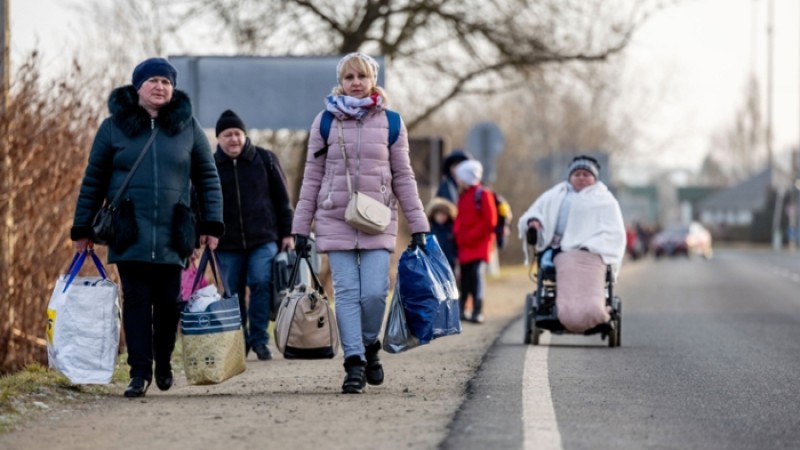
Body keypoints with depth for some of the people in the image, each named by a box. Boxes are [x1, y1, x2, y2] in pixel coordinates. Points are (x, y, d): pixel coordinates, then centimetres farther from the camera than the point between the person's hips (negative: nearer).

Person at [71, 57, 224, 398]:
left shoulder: (187, 127, 8)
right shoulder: (114, 127, 5)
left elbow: (208, 177, 10)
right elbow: (93, 180, 8)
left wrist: (212, 224, 2)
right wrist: (82, 229, 6)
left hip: (172, 236, 1)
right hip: (130, 235, -1)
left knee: (168, 302, 4)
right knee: (136, 300, -6)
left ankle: (163, 362, 24)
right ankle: (140, 370, -3)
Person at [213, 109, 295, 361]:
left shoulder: (265, 159, 5)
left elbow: (282, 199, 8)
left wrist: (287, 233, 4)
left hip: (264, 239, -1)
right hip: (227, 244, 1)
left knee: (261, 283, -16)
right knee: (232, 294, 4)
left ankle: (259, 340, -6)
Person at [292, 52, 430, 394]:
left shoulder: (390, 123, 6)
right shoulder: (325, 122, 5)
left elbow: (403, 177, 10)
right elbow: (312, 177, 8)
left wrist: (418, 225, 6)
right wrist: (301, 228, 5)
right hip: (335, 220, 0)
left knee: (374, 291, -10)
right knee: (346, 293, -6)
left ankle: (369, 346, 16)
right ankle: (355, 363, -2)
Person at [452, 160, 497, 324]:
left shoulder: (483, 194, -7)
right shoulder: (463, 195, 14)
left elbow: (490, 221, -10)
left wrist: (472, 236, -12)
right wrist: (457, 234, 4)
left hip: (479, 244, -7)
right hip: (464, 245, 7)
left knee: (477, 275, -13)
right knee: (465, 277, 8)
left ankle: (478, 312, -12)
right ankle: (461, 309, 14)